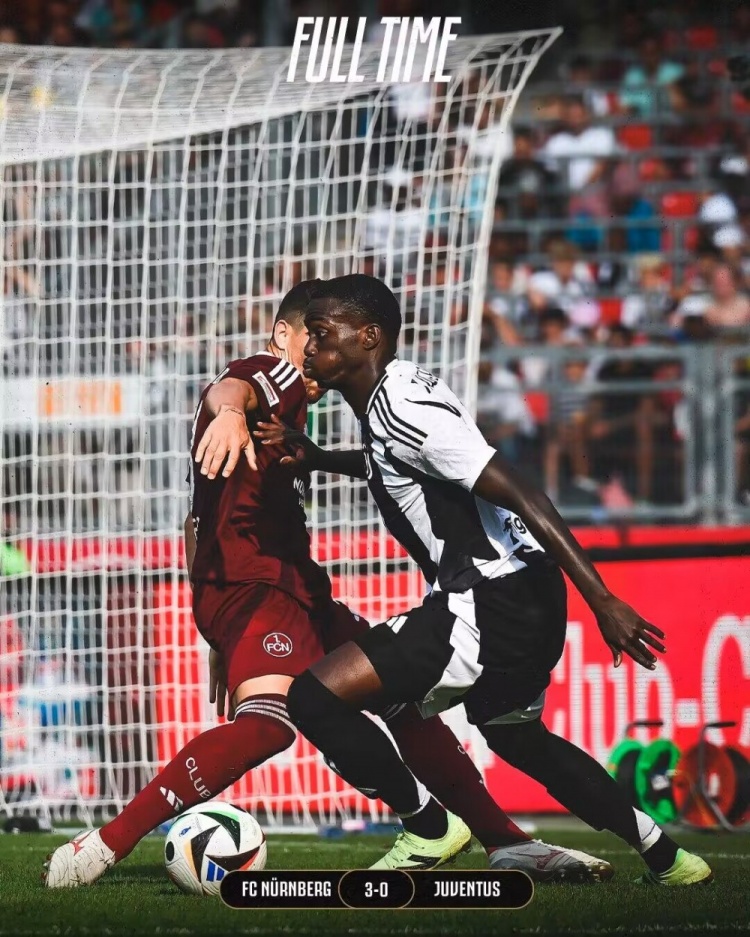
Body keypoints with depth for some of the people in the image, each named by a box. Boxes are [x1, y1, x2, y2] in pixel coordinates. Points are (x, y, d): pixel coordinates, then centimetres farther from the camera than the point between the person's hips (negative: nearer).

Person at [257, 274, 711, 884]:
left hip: (489, 605, -11)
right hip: (523, 602, 11)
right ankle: (666, 858, 37)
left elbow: (519, 493, -24)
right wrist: (315, 459, 21)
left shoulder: (400, 410, -18)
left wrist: (602, 599, -28)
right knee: (517, 736, 32)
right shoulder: (394, 391, 11)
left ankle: (429, 829, 2)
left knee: (315, 697, -15)